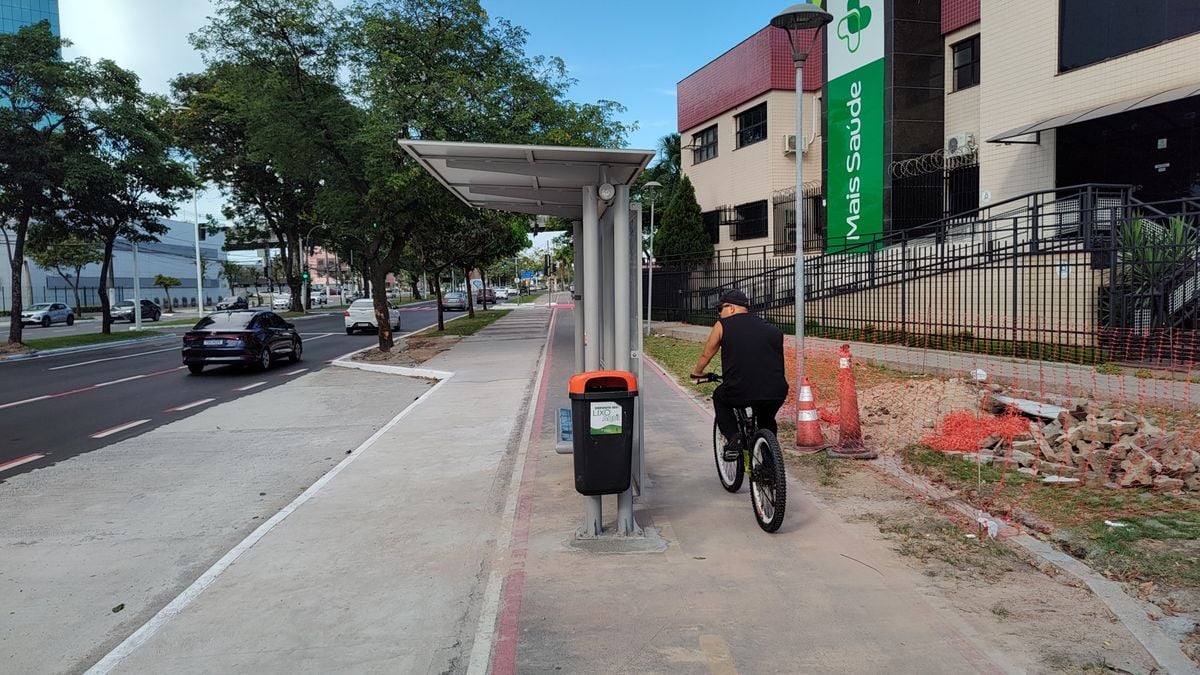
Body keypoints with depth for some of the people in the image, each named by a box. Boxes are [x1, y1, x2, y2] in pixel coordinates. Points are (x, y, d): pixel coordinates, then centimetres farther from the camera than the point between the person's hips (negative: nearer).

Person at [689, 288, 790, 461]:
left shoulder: (723, 325, 9)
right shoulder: (772, 330, 19)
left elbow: (706, 354, 20)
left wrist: (697, 372, 39)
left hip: (740, 394, -4)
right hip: (776, 395, 4)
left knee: (719, 397, 29)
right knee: (767, 421, 34)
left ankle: (733, 438, 11)